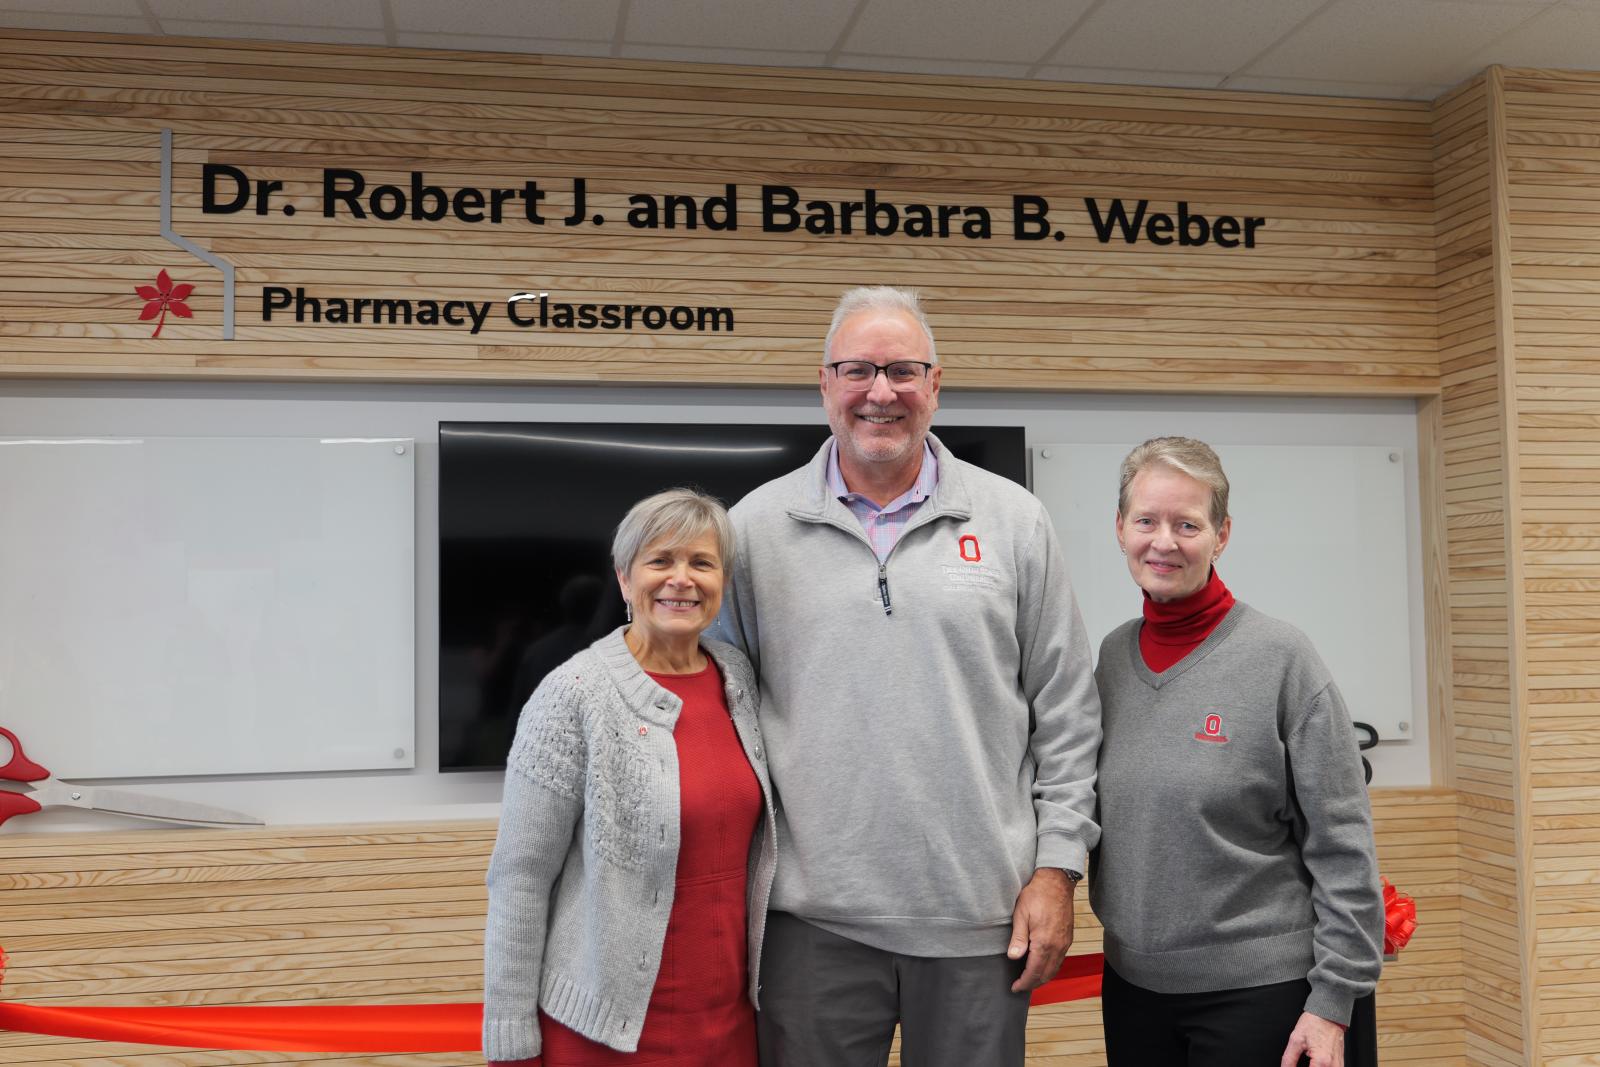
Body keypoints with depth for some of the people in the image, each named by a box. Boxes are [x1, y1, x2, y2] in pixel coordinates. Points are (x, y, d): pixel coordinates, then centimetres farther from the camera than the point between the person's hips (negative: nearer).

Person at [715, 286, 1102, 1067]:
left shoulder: (1012, 520, 3)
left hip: (982, 914, 1)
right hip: (814, 918, 0)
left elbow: (1065, 711, 5)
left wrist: (1057, 868, 0)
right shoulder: (758, 527, 2)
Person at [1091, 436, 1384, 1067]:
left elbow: (1342, 847, -10)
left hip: (1259, 989, -4)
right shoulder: (1112, 657, 2)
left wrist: (1334, 1001, -11)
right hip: (1132, 981, 4)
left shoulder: (1280, 658, -11)